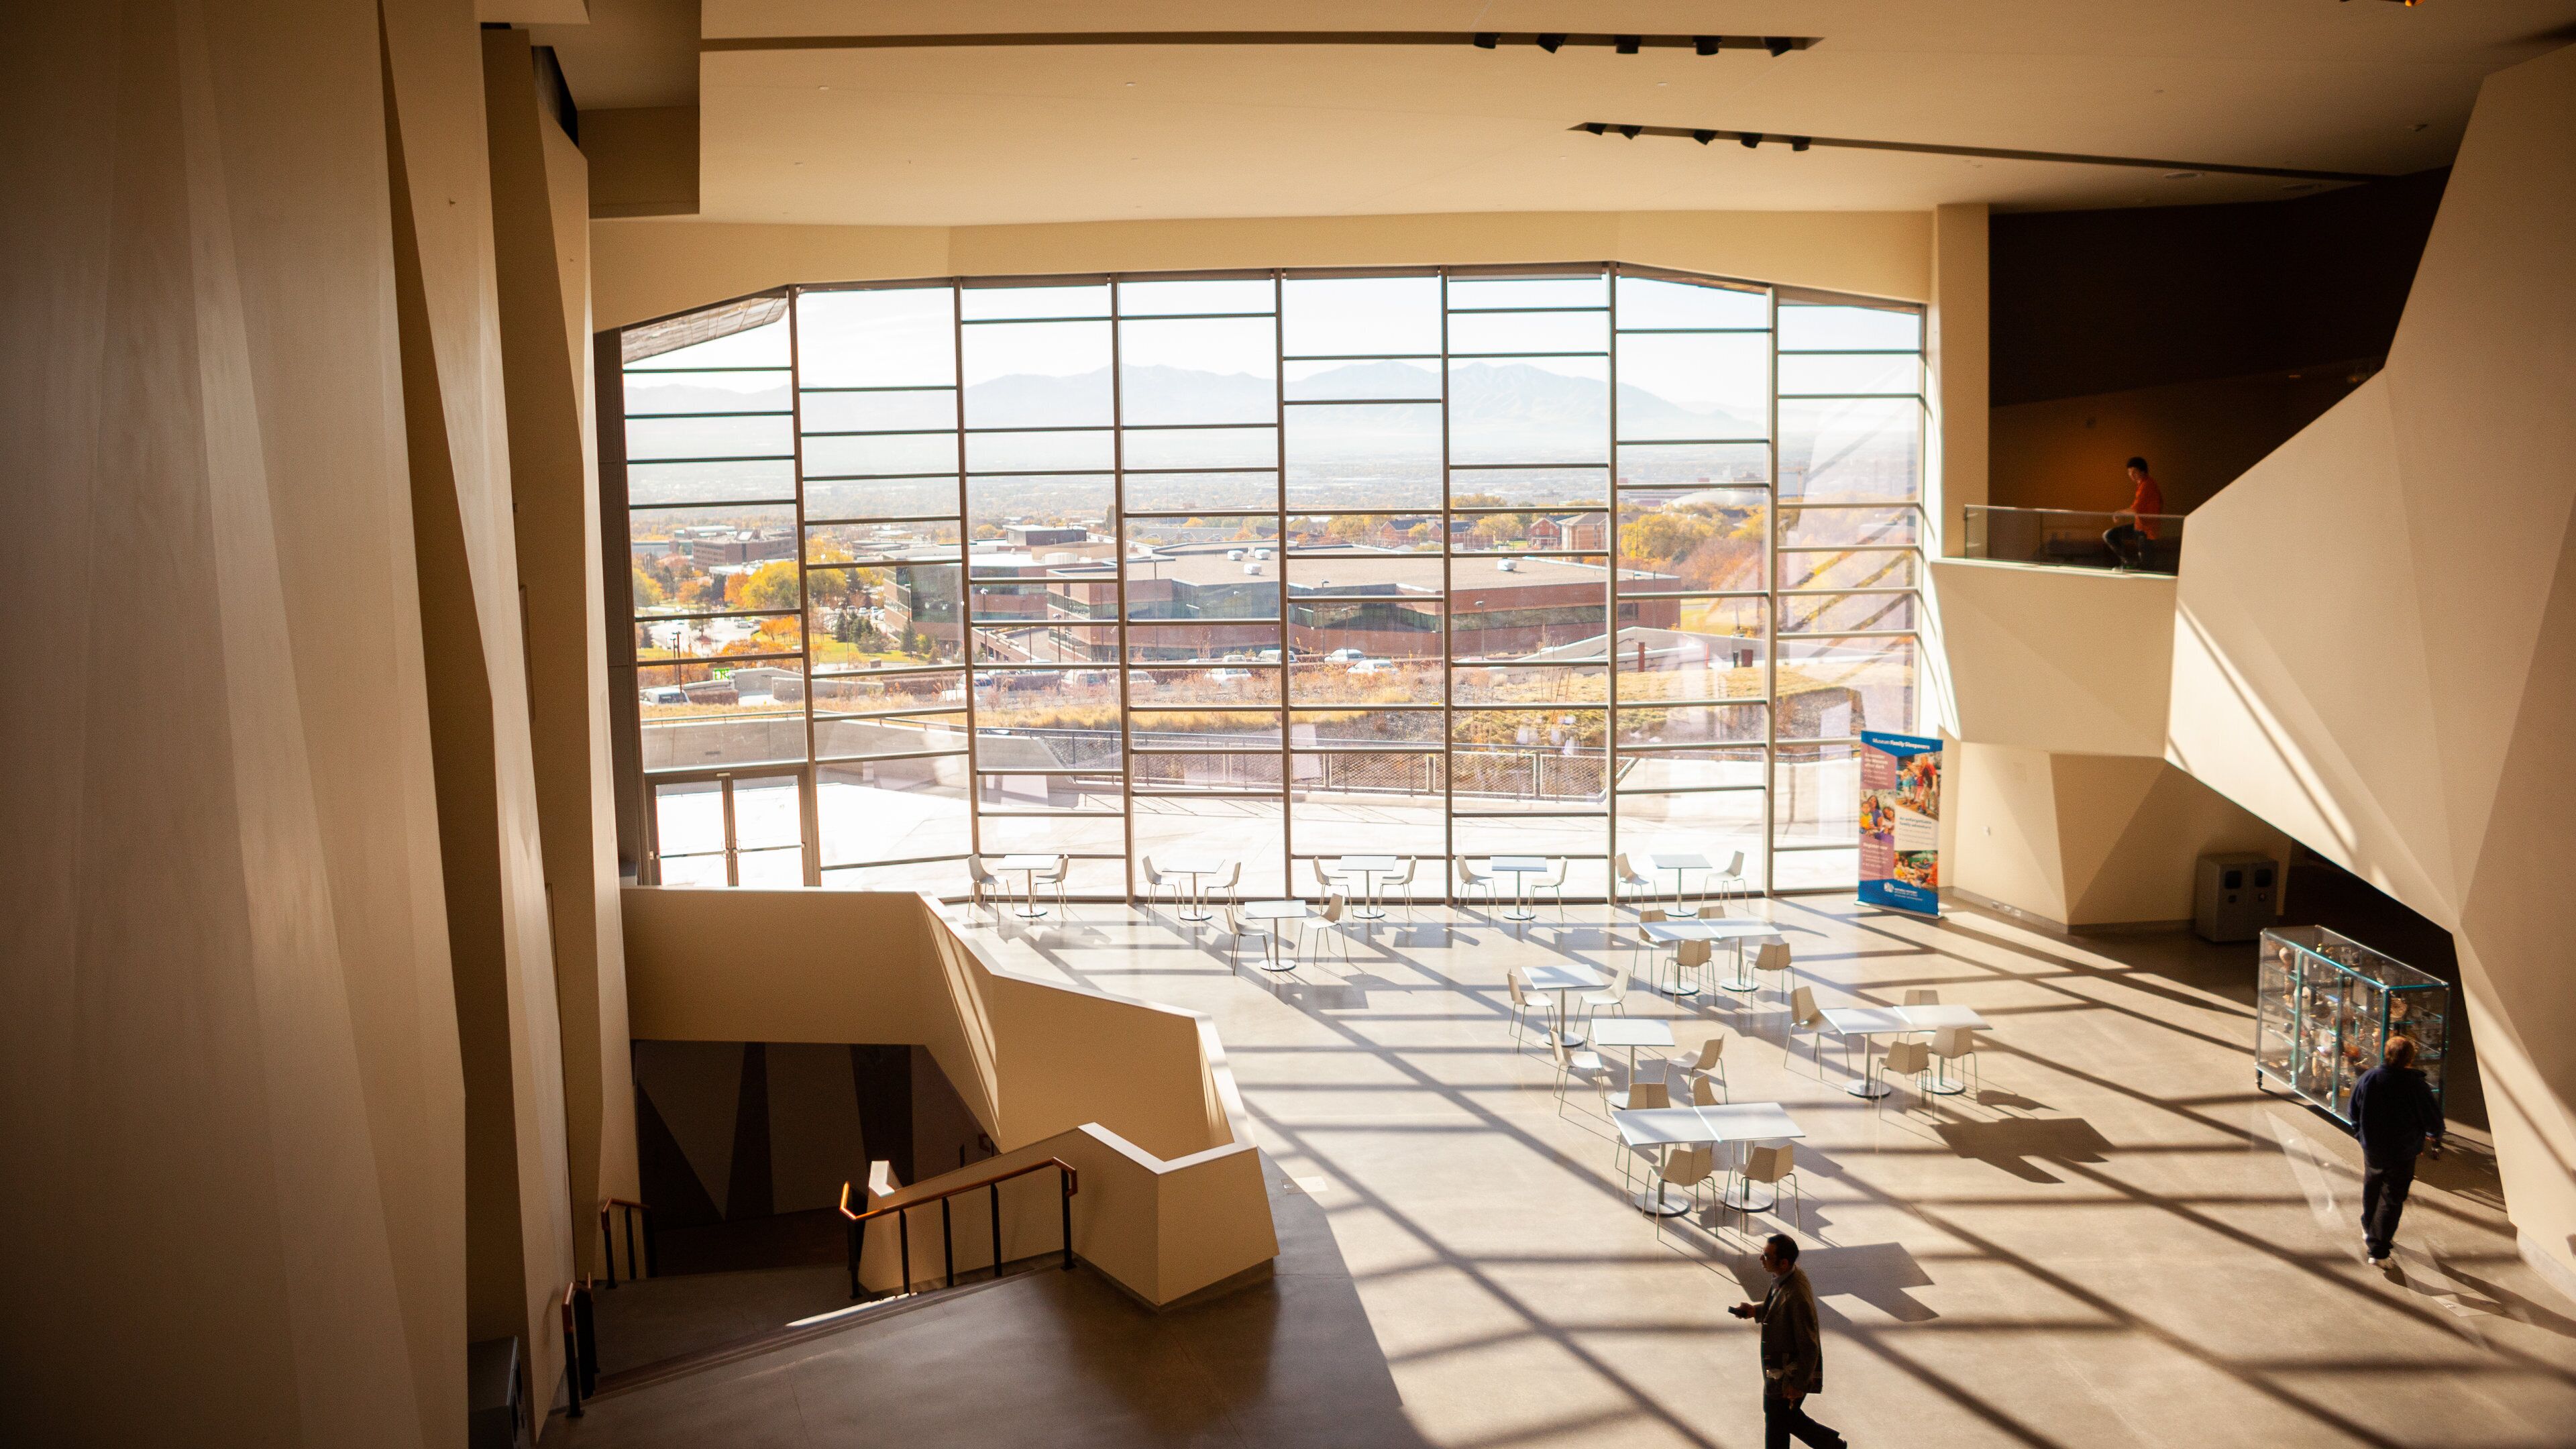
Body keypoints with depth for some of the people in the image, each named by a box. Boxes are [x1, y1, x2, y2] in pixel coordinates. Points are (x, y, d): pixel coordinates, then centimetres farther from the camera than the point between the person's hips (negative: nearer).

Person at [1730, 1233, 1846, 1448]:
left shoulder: (1797, 1296, -34)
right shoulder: (1791, 1275, -6)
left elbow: (1809, 1346, -26)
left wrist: (1799, 1384, -18)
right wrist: (1756, 1310, -1)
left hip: (1789, 1375, -9)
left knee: (1777, 1427, 13)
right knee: (1788, 1417, 26)